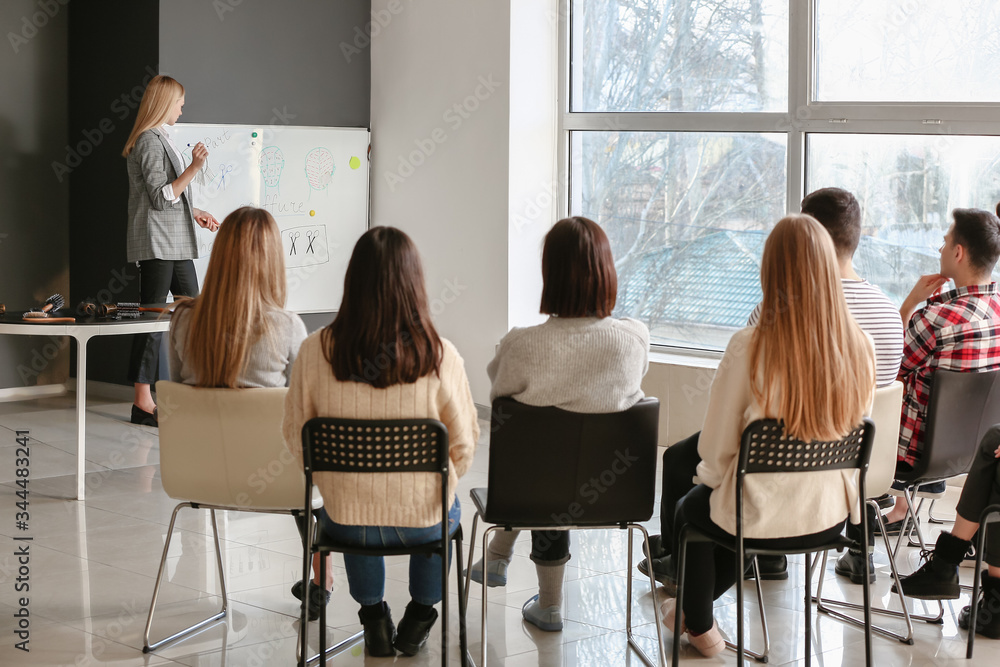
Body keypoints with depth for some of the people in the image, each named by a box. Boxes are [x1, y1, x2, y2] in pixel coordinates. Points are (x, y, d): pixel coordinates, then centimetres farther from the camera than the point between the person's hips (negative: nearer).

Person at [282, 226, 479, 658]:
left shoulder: (316, 352, -15)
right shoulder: (440, 356, -18)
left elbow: (295, 437, -2)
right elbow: (464, 445, -6)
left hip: (346, 521, 1)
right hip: (423, 524, -1)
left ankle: (375, 621, 45)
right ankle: (418, 619, 45)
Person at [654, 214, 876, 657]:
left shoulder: (749, 347, -22)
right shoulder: (859, 346, -11)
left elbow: (715, 449, -12)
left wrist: (709, 475, 11)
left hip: (759, 520, -4)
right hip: (830, 518, 5)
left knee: (688, 508, 30)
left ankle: (700, 625, 46)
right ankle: (694, 606, 54)